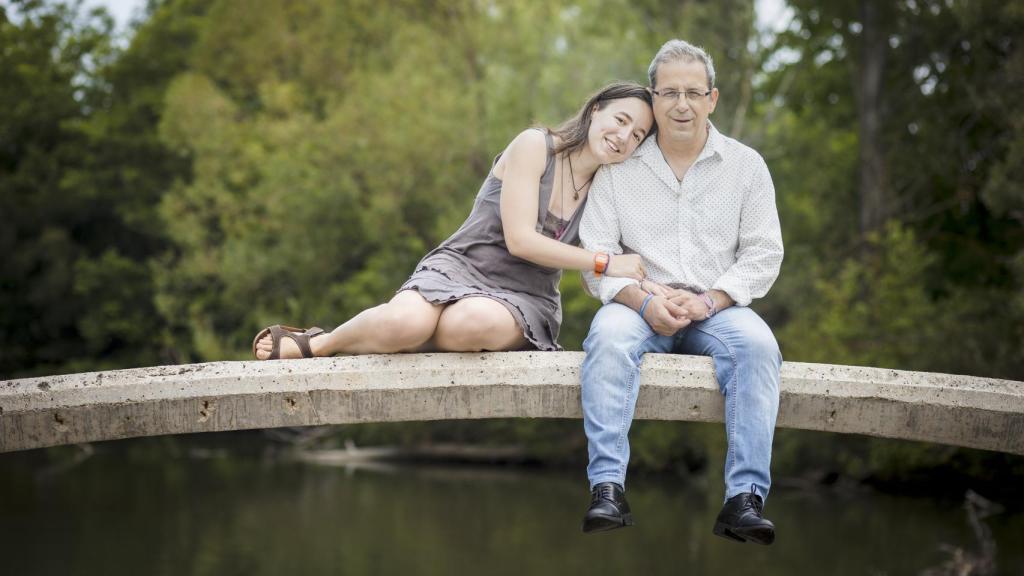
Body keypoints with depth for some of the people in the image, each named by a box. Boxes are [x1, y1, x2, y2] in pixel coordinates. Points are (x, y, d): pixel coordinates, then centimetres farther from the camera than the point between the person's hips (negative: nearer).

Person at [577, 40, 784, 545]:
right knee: (609, 336, -35)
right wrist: (644, 300, -18)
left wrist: (709, 299, -13)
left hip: (718, 308, 1)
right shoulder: (619, 168, 7)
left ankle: (745, 498, -37)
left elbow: (764, 253, 3)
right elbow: (596, 254, 1)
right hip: (641, 303, 0)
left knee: (757, 345, -33)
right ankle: (607, 488, -40)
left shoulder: (745, 165, 9)